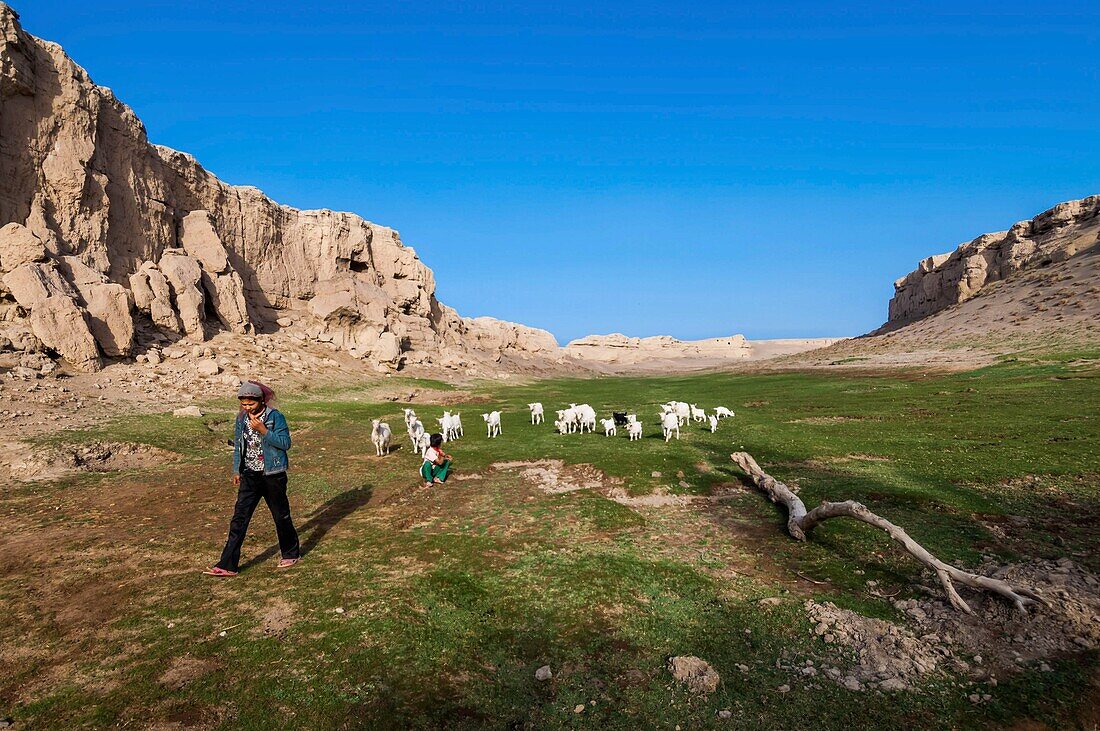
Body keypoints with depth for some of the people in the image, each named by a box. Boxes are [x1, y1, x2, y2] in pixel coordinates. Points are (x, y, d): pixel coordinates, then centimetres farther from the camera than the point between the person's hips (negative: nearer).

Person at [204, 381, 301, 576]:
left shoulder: (275, 417, -13)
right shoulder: (241, 419, 4)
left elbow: (285, 443, -17)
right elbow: (238, 445, 15)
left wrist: (263, 430, -26)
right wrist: (236, 470, 15)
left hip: (272, 474, -5)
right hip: (250, 475, 5)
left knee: (281, 515, 10)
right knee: (239, 518, 0)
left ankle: (291, 553, 29)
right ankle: (228, 565, 4)